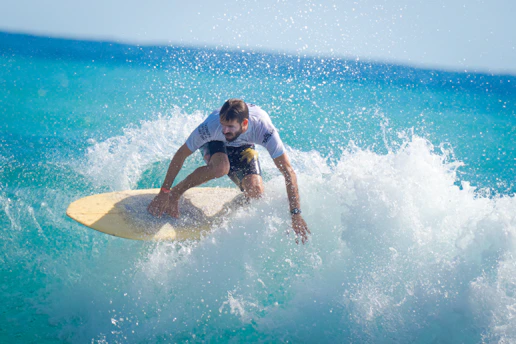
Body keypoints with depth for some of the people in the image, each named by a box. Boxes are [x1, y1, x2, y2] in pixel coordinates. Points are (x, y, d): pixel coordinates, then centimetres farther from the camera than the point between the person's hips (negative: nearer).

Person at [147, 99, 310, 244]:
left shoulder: (263, 129, -39)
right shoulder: (212, 126, -40)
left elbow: (289, 172, -34)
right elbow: (181, 154, -26)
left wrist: (296, 215, -37)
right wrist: (164, 192, -22)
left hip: (243, 147, 2)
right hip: (214, 143, -2)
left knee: (256, 193, -23)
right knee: (221, 167, -38)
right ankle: (175, 194, -16)